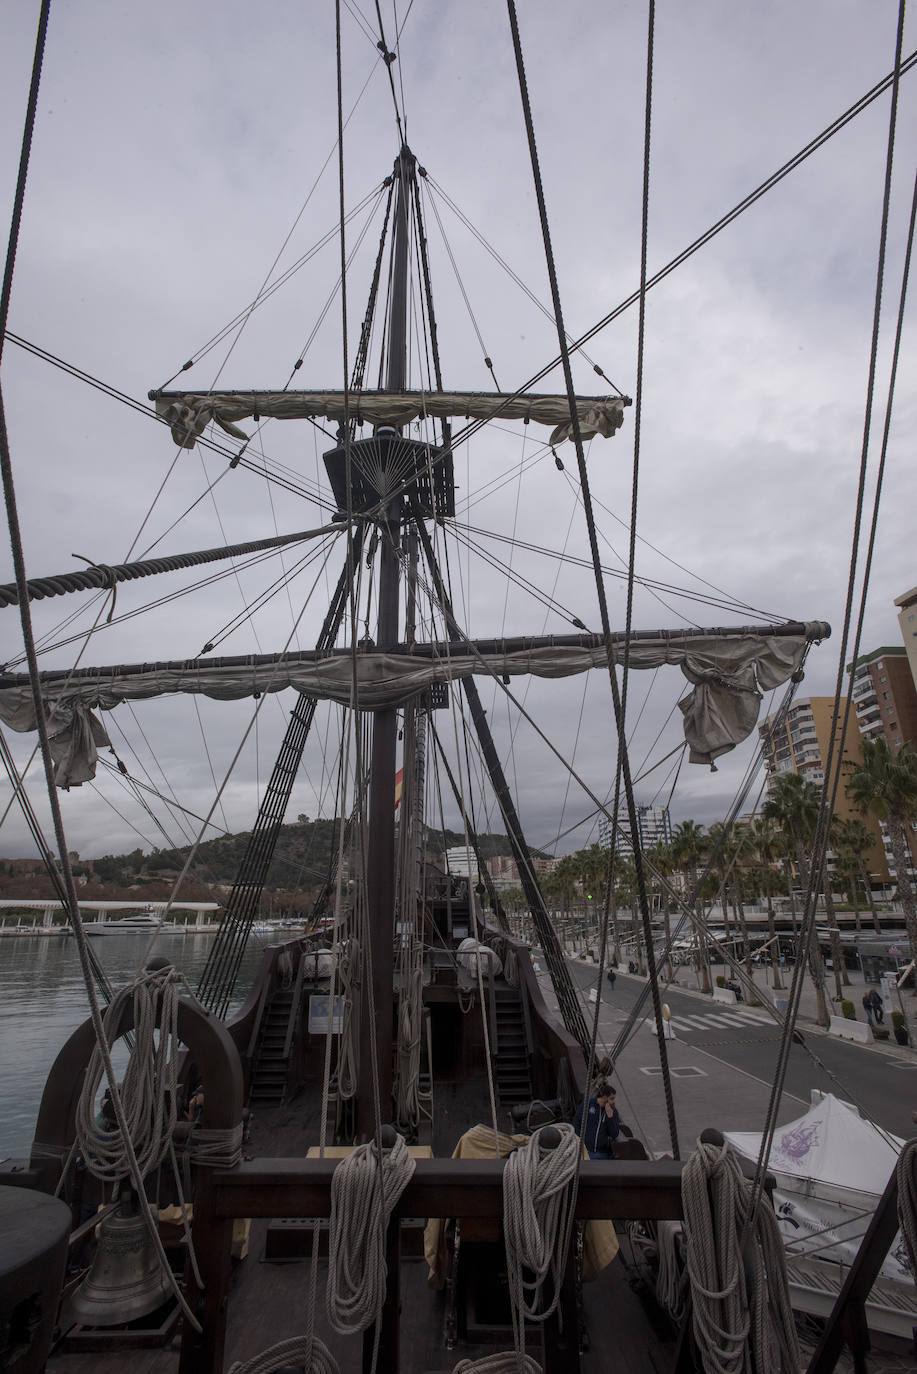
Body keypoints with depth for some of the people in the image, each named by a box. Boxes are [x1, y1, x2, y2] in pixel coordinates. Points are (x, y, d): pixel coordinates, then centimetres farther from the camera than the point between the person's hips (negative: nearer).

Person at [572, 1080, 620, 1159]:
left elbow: (614, 1135, -4)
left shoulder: (613, 1111, 2)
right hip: (585, 1151, -2)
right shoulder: (587, 1105, -6)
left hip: (602, 1154, 2)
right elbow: (576, 1124, -1)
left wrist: (610, 1116, -16)